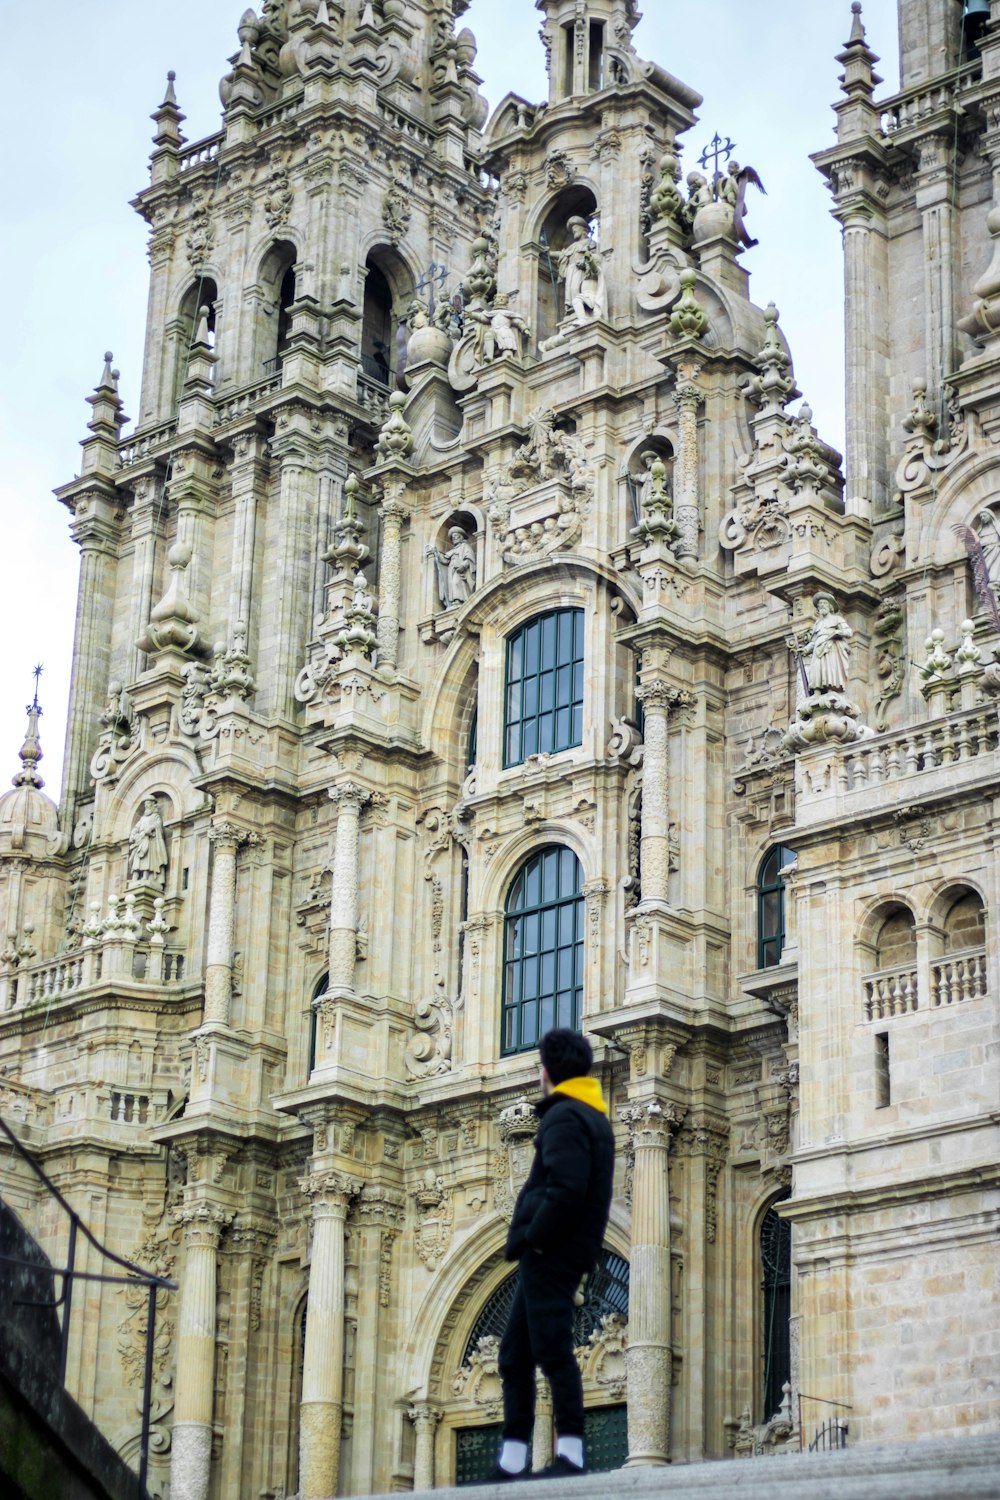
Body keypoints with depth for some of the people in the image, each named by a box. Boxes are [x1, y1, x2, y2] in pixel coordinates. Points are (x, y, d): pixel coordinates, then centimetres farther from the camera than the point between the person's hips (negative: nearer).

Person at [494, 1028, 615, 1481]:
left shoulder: (564, 1117, -11)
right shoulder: (594, 1117, 20)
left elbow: (565, 1189, -23)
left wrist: (535, 1238, -14)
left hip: (549, 1254, -10)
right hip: (551, 1256, 10)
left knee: (552, 1350, -11)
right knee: (515, 1354, 12)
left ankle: (570, 1453, -14)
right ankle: (511, 1460, 12)